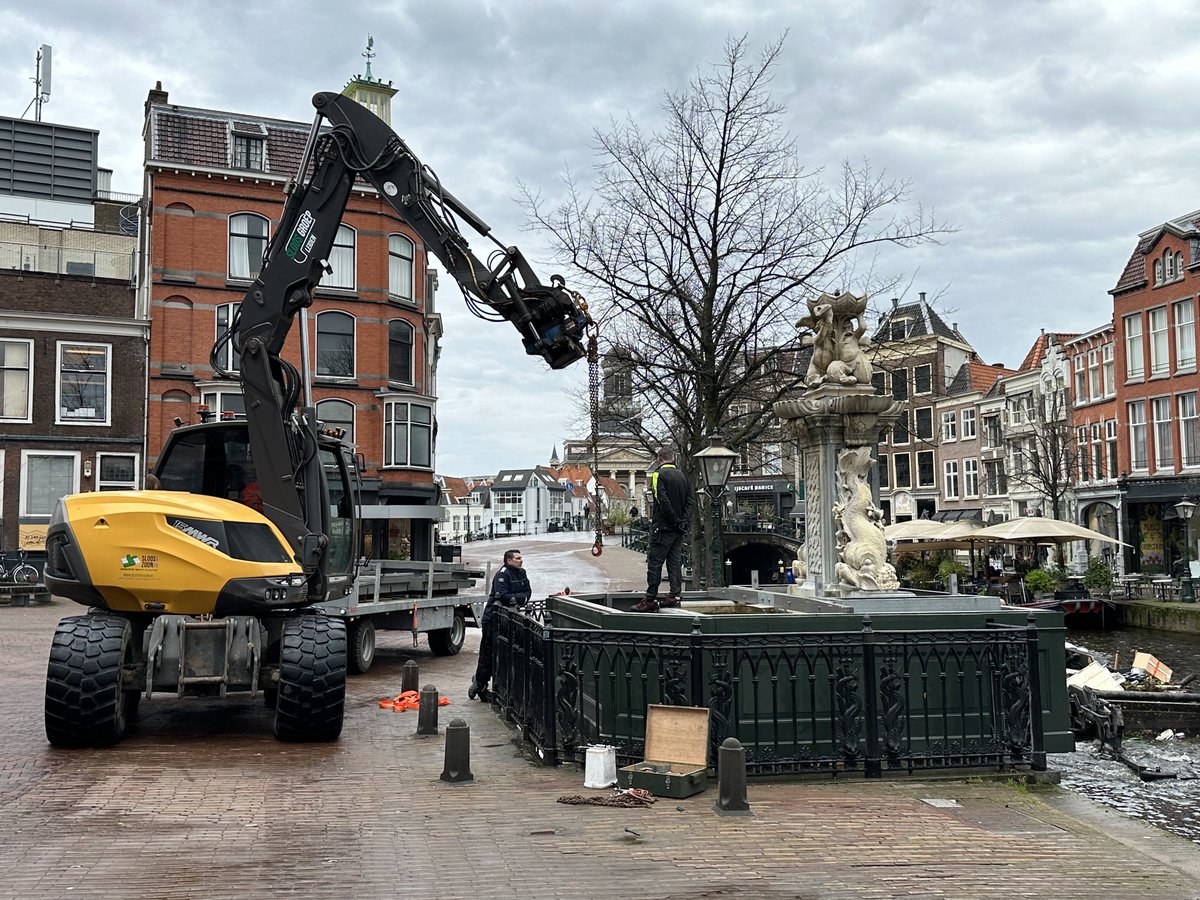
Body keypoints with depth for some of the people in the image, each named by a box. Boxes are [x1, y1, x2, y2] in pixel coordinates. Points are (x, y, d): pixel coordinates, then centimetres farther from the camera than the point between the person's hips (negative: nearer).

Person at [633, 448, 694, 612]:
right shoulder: (682, 476, 12)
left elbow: (663, 501, -18)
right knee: (675, 562, 11)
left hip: (663, 527, -6)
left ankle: (651, 600, -4)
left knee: (654, 563, -3)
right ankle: (674, 596, 12)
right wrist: (684, 522, 1)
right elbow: (689, 501, 7)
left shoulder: (659, 475, -8)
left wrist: (675, 520, -11)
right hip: (679, 530, 6)